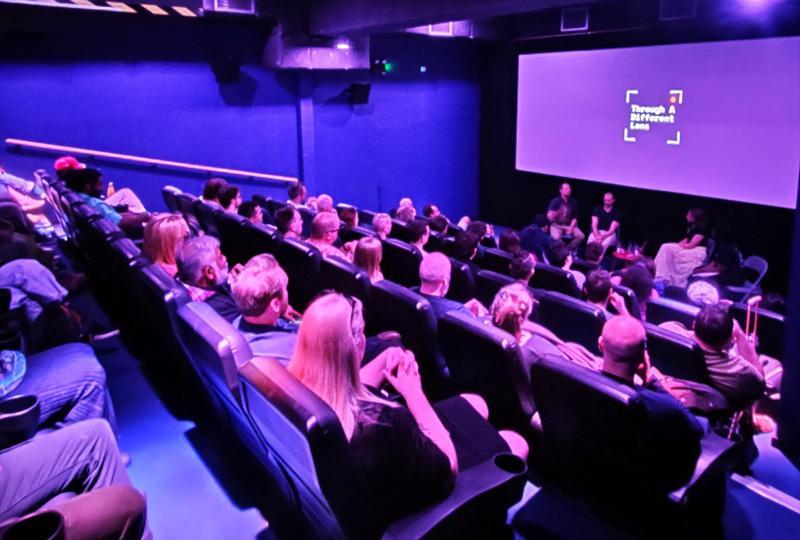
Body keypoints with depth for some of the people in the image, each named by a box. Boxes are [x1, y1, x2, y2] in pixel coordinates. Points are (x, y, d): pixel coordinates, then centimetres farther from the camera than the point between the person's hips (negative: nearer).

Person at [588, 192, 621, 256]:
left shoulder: (617, 212, -1)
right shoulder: (597, 209, 6)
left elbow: (612, 229, -9)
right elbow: (594, 225, -2)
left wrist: (602, 237, -26)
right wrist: (597, 235, -21)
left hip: (610, 234, -1)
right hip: (597, 232, 2)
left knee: (604, 244, -37)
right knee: (590, 242, -34)